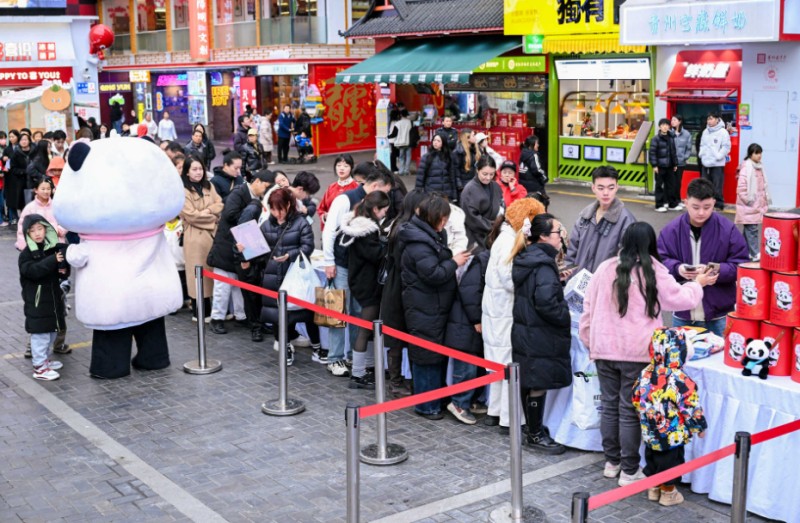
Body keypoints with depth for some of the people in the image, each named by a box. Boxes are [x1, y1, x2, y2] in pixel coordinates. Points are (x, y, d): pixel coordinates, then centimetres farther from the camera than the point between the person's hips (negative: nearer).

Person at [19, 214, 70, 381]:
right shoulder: (26, 254, -11)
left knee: (52, 330, 17)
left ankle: (46, 359, 34)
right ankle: (39, 367, 1)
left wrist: (64, 271, -6)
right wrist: (53, 260, -35)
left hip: (53, 297, 7)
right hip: (36, 300, -6)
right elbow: (32, 270, -29)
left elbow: (62, 271, 18)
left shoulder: (54, 248, 6)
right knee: (40, 333, -6)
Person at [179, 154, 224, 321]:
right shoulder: (182, 191, -8)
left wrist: (207, 211, -12)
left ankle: (210, 309, 16)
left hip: (213, 234, 6)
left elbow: (220, 205, 7)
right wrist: (213, 216, -5)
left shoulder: (209, 186, 14)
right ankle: (198, 312, 6)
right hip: (195, 237, -6)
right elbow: (191, 215, -14)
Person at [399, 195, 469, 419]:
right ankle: (426, 405, 7)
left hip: (435, 308, 11)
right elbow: (433, 274, -24)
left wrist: (453, 260, 10)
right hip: (425, 310, -11)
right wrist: (454, 262, -13)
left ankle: (437, 399, 28)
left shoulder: (430, 236, 14)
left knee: (439, 354, 17)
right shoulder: (419, 243, -19)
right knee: (427, 356, -2)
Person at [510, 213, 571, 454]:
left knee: (529, 384, 17)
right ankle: (536, 435, 11)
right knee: (539, 385, 1)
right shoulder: (544, 266, -20)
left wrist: (558, 281, 14)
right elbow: (546, 303, -28)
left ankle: (534, 428, 30)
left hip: (524, 332, 10)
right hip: (540, 336, -10)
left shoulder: (525, 259, 9)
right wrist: (567, 316, -14)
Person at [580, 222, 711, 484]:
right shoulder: (654, 272, -9)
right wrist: (698, 284, 22)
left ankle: (612, 462, 26)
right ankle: (629, 471, 10)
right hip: (638, 353, -3)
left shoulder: (605, 268, 0)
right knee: (630, 411, 3)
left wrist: (589, 341, 18)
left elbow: (588, 308, 6)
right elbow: (680, 299, 3)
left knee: (610, 406, 15)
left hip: (604, 349, 3)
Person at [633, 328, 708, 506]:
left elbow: (636, 398, 5)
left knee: (652, 460, 22)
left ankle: (653, 489, 37)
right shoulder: (681, 381, -23)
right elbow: (691, 408, -17)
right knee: (670, 461, 12)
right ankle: (668, 493, 27)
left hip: (650, 432, 5)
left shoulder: (646, 374, -6)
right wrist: (700, 427, -1)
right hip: (673, 435, -5)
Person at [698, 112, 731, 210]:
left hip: (717, 164, -6)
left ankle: (718, 203, 1)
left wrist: (718, 156, -15)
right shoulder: (705, 131, 12)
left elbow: (726, 147, -9)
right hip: (706, 163, 6)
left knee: (717, 185, -6)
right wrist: (701, 153, 5)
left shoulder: (723, 132, -7)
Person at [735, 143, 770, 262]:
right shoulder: (746, 166, -12)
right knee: (752, 229, -9)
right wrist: (747, 200, -16)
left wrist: (766, 198, 16)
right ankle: (755, 254, -11)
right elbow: (741, 186, -18)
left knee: (749, 229, 12)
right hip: (749, 206, -8)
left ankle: (747, 251, 17)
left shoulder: (759, 166, 13)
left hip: (758, 205, 8)